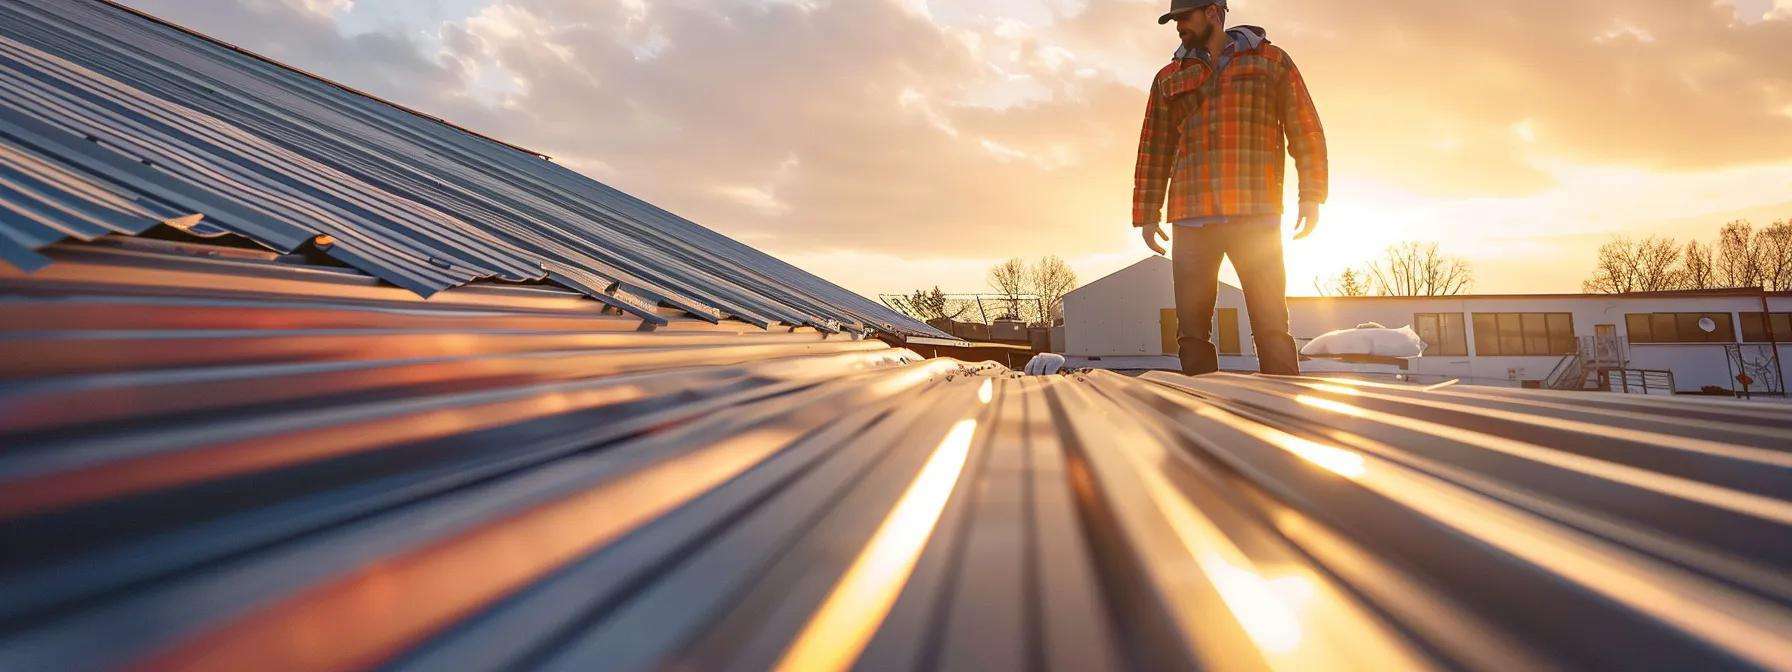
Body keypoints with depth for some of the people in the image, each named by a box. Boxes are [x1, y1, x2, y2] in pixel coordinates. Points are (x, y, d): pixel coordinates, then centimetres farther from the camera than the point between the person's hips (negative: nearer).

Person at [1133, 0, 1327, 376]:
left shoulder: (1271, 61, 12)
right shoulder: (1169, 79, 19)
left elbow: (1305, 130, 8)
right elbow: (1154, 149, 18)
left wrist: (1311, 196, -2)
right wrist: (1147, 215, 11)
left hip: (1255, 215, -2)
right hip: (1192, 218, 3)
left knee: (1271, 326, -7)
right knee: (1192, 330, -2)